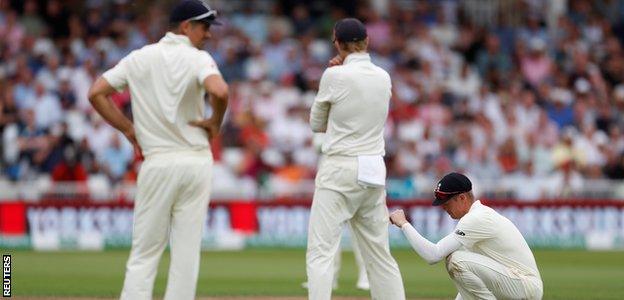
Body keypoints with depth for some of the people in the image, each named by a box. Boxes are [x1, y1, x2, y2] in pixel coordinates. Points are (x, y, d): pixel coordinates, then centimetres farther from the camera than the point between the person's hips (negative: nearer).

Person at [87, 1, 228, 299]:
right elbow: (219, 91, -25)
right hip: (196, 161, -2)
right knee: (187, 252, 4)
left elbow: (96, 93, 4)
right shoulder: (197, 59, -5)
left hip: (156, 162, 2)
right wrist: (215, 121, -5)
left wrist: (128, 129, 11)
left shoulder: (139, 58, 7)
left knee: (144, 252, 5)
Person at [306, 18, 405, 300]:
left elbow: (317, 124, 5)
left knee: (320, 252, -9)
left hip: (340, 170, -6)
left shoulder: (335, 76, -8)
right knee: (379, 254, 12)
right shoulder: (383, 77, 9)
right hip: (374, 171, 6)